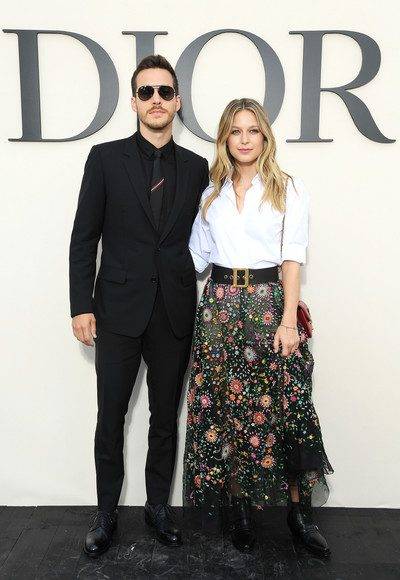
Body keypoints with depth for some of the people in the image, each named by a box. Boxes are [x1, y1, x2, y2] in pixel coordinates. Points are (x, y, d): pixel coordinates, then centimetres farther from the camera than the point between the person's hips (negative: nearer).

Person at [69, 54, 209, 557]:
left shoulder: (196, 167, 6)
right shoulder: (105, 158, 0)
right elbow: (84, 238, -1)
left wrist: (200, 304, 6)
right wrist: (82, 305, -6)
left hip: (175, 313, 2)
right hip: (118, 309, -1)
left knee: (165, 417, 13)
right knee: (110, 419, 9)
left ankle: (158, 507, 33)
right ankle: (106, 512, 30)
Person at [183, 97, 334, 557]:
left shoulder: (289, 189, 3)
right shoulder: (212, 192, 13)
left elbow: (292, 258, -4)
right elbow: (197, 253, 16)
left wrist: (288, 318, -11)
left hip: (269, 304, -3)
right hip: (220, 306, 3)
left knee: (282, 407, 0)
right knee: (224, 407, 5)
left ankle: (298, 508, 18)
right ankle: (238, 507, 20)